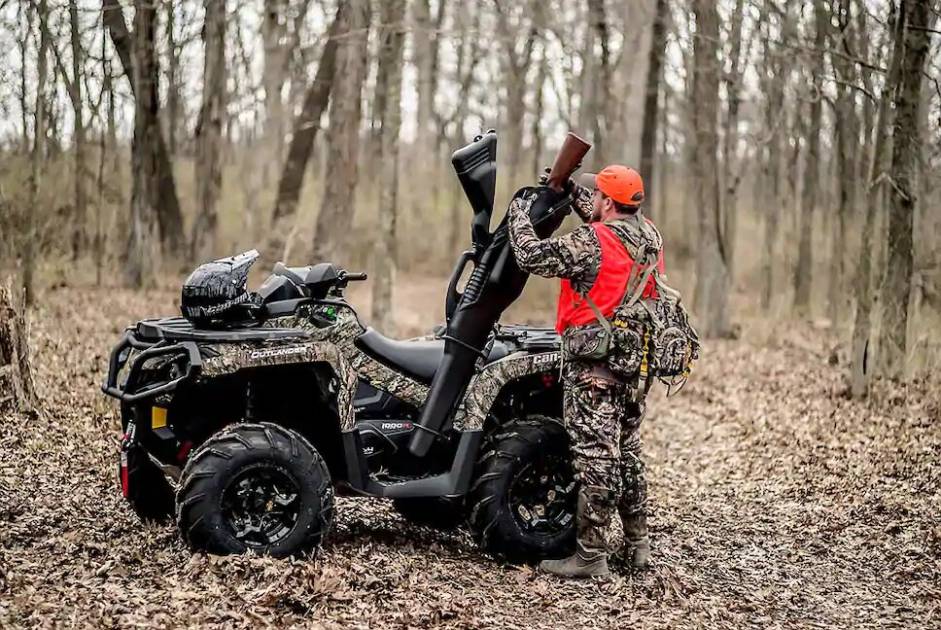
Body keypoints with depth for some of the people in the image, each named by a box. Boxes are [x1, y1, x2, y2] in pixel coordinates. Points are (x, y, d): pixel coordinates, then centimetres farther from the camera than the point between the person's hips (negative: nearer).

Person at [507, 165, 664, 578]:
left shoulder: (592, 242, -17)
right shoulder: (649, 236, 8)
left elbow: (532, 256, -16)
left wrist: (520, 215, 1)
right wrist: (569, 189, 24)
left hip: (595, 364, -8)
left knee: (595, 455, -6)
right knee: (627, 451, 18)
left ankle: (590, 555, -2)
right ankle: (637, 544, 25)